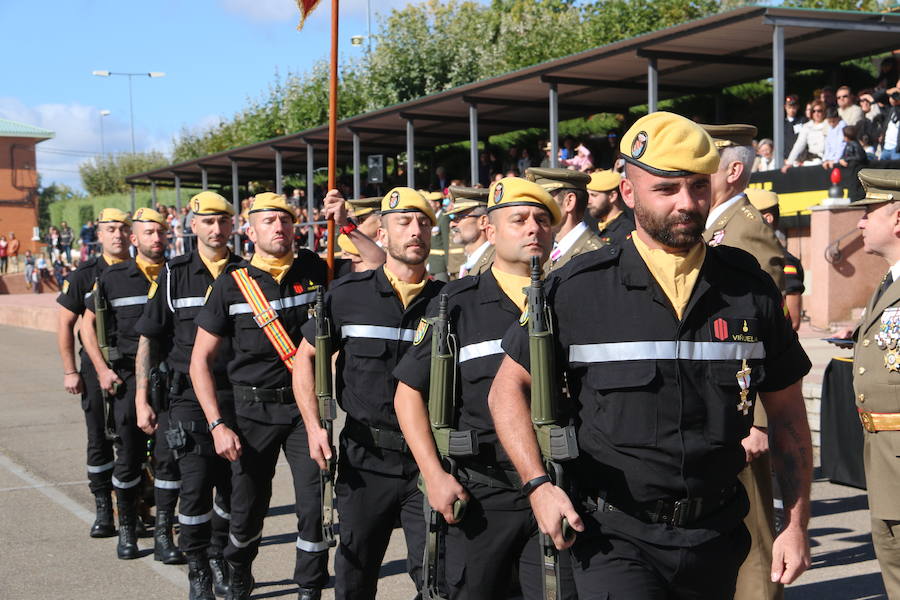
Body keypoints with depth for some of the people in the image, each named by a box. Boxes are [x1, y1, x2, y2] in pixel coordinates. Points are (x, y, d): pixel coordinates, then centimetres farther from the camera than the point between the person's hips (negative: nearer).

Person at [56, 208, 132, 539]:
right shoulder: (85, 274, -1)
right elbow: (65, 323, 1)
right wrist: (70, 371, -3)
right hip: (96, 367, -1)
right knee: (100, 440, 2)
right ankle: (103, 509, 10)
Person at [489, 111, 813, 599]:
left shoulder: (749, 288, 2)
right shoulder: (578, 289, -5)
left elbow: (787, 412, 10)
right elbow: (508, 389, 3)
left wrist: (796, 523, 6)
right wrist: (538, 484, -8)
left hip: (715, 537, 3)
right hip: (614, 536, -3)